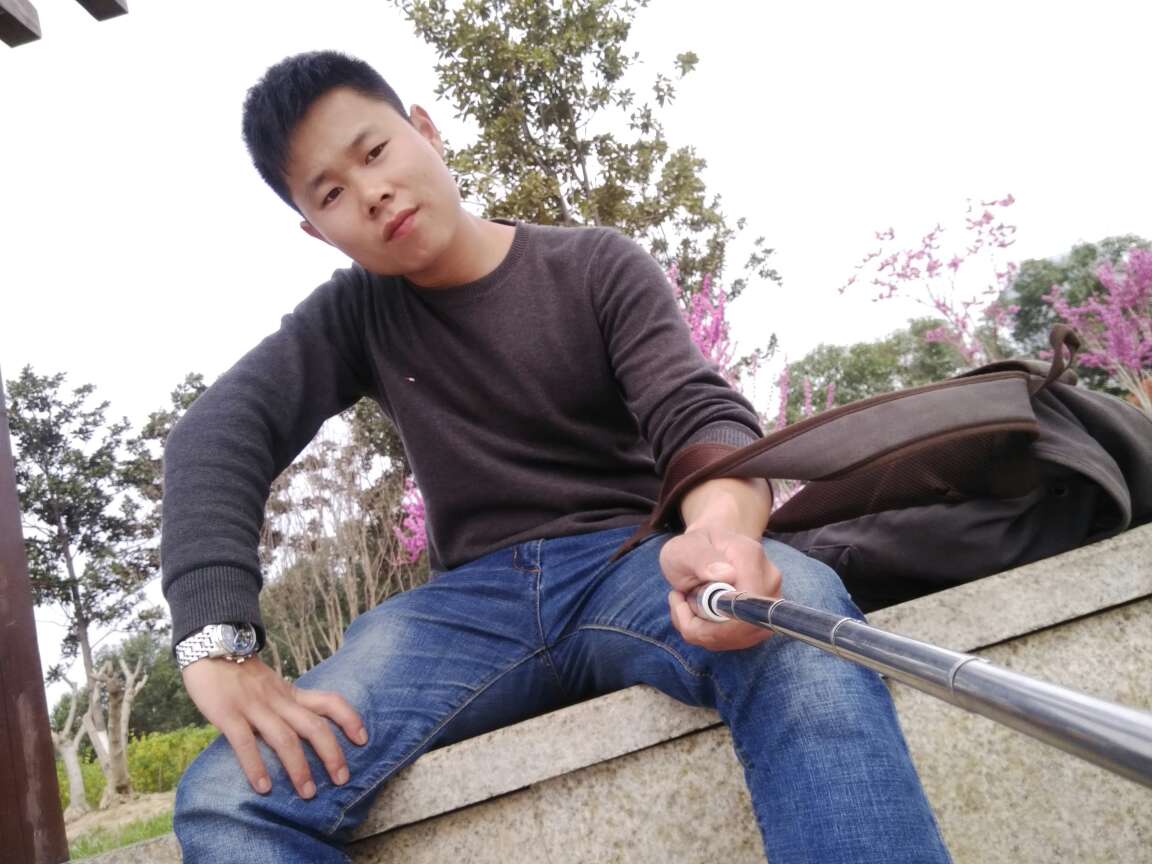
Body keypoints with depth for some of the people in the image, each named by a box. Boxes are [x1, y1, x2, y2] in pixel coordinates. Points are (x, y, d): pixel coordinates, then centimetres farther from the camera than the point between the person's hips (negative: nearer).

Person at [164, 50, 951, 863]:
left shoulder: (600, 266, 3)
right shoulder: (354, 317, 9)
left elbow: (700, 415, -11)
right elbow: (218, 435, -4)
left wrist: (720, 526, -37)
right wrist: (220, 647, -22)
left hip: (629, 564, -1)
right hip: (477, 598, 2)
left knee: (800, 614, -37)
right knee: (230, 799, -23)